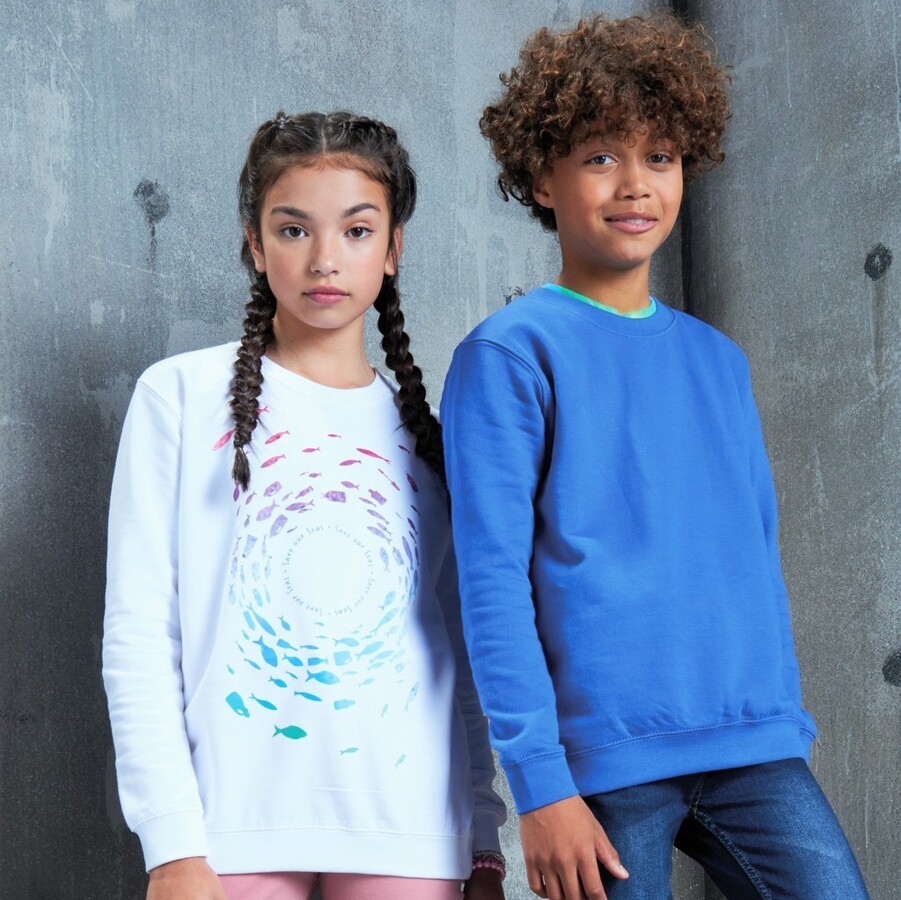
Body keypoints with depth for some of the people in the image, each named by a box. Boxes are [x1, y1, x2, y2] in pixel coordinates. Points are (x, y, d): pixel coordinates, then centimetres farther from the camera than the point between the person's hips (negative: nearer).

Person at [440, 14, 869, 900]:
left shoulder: (717, 359, 13)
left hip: (756, 747, 5)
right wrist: (539, 782, -12)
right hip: (607, 760, -4)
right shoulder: (510, 353, -4)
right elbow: (492, 578, -8)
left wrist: (783, 722, 14)